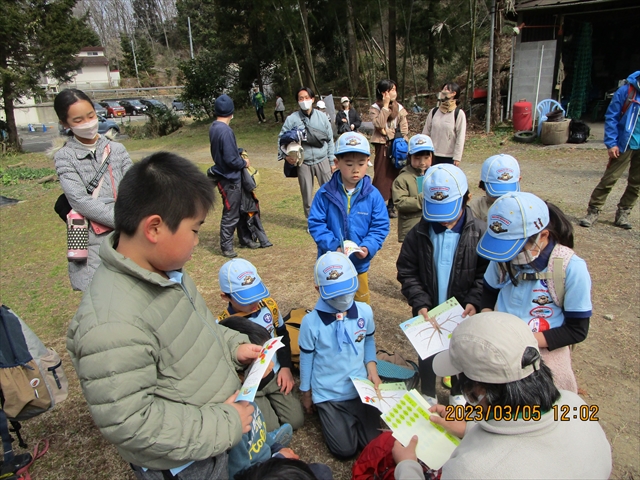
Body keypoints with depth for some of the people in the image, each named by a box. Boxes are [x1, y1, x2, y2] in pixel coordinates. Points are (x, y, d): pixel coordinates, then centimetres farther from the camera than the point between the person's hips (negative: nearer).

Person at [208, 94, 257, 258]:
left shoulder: (214, 127, 5)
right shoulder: (225, 131, -24)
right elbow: (230, 159, -24)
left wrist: (239, 153, 5)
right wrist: (244, 163, -7)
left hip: (229, 177, 9)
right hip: (229, 179, -9)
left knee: (241, 209, 19)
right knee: (230, 214, 3)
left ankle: (245, 238, 31)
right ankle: (226, 246, 16)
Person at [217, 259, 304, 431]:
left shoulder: (269, 305, -10)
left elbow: (283, 335, 6)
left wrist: (286, 367, -1)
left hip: (275, 375, 4)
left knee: (296, 420, -1)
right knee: (272, 430, -9)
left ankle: (270, 400, 24)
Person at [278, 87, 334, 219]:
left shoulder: (322, 116, 2)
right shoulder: (292, 118, -3)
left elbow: (330, 139, 6)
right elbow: (282, 138, 1)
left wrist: (332, 160, 6)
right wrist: (285, 155, -13)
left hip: (322, 161, 1)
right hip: (303, 163, -1)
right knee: (307, 194, 9)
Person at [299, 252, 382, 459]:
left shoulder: (365, 312, -11)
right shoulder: (311, 322, -20)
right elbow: (306, 358, -5)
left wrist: (371, 367, -7)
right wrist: (306, 392, 5)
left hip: (360, 388, 3)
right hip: (328, 394, -2)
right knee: (345, 450, 0)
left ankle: (353, 416, 33)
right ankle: (326, 412, 27)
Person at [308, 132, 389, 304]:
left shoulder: (373, 195, -10)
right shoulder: (325, 193, -12)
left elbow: (380, 226, -6)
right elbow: (316, 224, -10)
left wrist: (368, 247, -23)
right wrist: (333, 246, -22)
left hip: (359, 264, 1)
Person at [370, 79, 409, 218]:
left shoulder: (399, 107, 8)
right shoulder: (375, 108, -2)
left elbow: (404, 126, 5)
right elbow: (379, 124, -19)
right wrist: (386, 106, -16)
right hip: (382, 145, -4)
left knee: (395, 175, 7)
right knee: (381, 175, -2)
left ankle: (391, 205, 17)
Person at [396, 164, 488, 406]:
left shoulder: (479, 232, -13)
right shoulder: (418, 234, -10)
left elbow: (487, 273, -8)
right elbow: (407, 273, -6)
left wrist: (474, 301, -20)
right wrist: (420, 303, -16)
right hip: (428, 312, 1)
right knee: (426, 356, 18)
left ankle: (458, 393, 48)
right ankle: (428, 395, 44)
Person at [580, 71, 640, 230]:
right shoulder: (626, 91, -7)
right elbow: (611, 117, -7)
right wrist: (611, 143, -13)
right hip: (625, 144, -4)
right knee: (609, 179, -5)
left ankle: (623, 213, 21)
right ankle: (593, 211, 3)